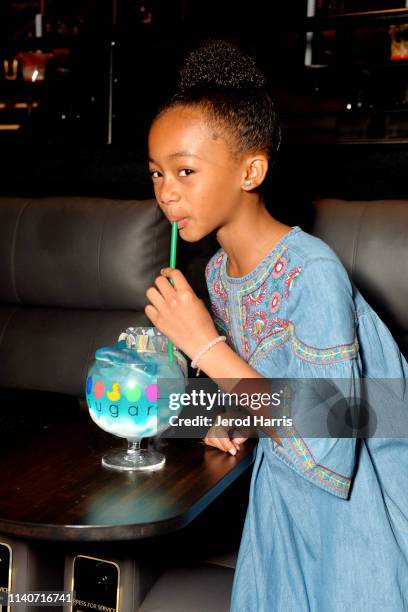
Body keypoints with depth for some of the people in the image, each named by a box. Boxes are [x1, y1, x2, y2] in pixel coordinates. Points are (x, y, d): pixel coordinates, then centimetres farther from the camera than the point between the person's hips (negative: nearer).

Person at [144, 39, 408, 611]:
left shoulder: (314, 272, -30)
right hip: (287, 480, 7)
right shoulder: (218, 271, -5)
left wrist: (205, 346, -33)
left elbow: (326, 450, -33)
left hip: (361, 489, -6)